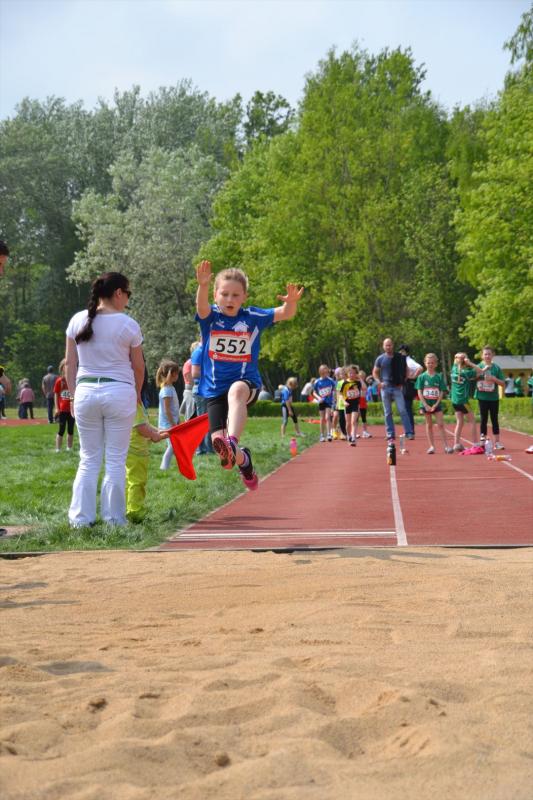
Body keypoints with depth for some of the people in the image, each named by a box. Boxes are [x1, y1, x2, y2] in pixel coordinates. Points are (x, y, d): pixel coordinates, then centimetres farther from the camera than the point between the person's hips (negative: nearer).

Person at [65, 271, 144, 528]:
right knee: (116, 460, 5)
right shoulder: (128, 325, -5)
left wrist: (74, 394, 13)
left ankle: (81, 518, 9)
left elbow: (70, 364, 6)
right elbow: (138, 367, 4)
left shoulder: (77, 321, 4)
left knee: (88, 459, 11)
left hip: (85, 391, 3)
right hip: (119, 392, -3)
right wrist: (137, 393, 21)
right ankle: (114, 518, 7)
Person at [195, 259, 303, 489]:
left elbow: (285, 314, -12)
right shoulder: (210, 317, -2)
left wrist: (291, 302, -37)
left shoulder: (252, 317, 0)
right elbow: (202, 306, -26)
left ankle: (232, 443, -55)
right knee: (217, 440, -7)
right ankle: (242, 459, 29)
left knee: (236, 390, -39)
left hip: (247, 382, -2)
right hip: (215, 388, 2)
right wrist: (203, 285, -48)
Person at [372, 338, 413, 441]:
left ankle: (409, 432, -8)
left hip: (397, 387, -1)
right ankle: (390, 435, 10)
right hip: (385, 388, 1)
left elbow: (406, 370, 12)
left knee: (402, 410, -9)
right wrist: (379, 382, -4)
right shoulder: (380, 359, 3)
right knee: (388, 413, 5)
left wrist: (403, 382, 1)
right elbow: (375, 372, 11)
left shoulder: (400, 357, 3)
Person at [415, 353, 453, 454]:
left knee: (441, 424, -4)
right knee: (429, 425, 7)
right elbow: (419, 392, -3)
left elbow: (442, 392, -1)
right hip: (426, 404, 0)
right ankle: (431, 446, 12)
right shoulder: (422, 377, -1)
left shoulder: (439, 377, 0)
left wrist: (436, 404, -11)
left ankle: (446, 446, -3)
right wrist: (425, 405, -11)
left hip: (436, 404, 0)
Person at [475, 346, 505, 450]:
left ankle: (497, 442, 8)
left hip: (494, 398, 1)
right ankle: (483, 440, 11)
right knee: (484, 419, 5)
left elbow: (503, 383, -1)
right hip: (482, 397, -1)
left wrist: (494, 379, -15)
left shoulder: (496, 368, 1)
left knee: (494, 419, 5)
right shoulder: (479, 367, 0)